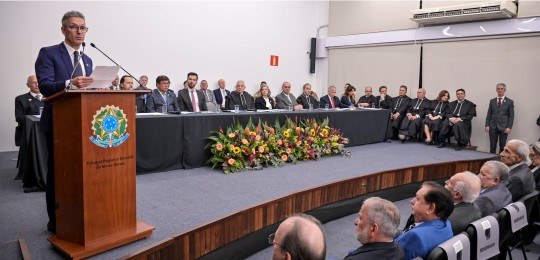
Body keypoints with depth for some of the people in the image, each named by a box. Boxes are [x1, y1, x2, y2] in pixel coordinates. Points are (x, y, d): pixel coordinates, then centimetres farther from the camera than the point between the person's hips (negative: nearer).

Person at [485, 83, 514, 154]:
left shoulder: (509, 102, 3)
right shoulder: (492, 101, 11)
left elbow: (511, 116, 0)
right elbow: (489, 114, 10)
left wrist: (509, 127, -9)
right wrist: (487, 125, 0)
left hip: (503, 127, -2)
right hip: (493, 127, 2)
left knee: (502, 147, 2)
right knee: (492, 146, 3)